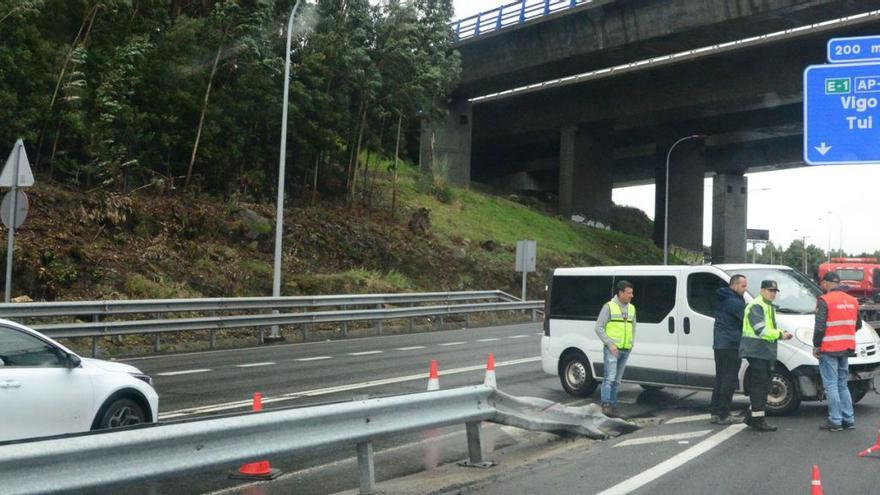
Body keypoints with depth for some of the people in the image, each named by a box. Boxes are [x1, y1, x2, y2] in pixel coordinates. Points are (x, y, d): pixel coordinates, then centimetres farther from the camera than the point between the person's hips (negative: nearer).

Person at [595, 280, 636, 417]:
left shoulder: (631, 308, 14)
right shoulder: (609, 307, -6)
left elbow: (633, 327, 24)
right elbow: (598, 327, -8)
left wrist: (631, 343, 7)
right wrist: (610, 344, -15)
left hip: (625, 350, 6)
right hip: (612, 349, -6)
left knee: (616, 380, 10)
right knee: (610, 378, -13)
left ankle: (613, 405, 15)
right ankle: (606, 405, -13)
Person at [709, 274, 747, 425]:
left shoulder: (723, 300, 17)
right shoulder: (734, 302, -14)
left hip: (719, 345, 10)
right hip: (731, 345, -10)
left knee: (720, 379, 13)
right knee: (729, 380, -5)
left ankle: (715, 413, 15)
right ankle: (723, 415, -3)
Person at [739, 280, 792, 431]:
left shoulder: (768, 307, 22)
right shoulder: (755, 306, -12)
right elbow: (760, 330, -21)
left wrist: (782, 333, 8)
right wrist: (780, 335, -16)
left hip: (765, 352, 10)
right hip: (756, 351, -10)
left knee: (762, 385, 13)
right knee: (759, 385, -10)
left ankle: (752, 416, 21)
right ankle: (758, 419, -7)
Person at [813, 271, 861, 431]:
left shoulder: (824, 300, -13)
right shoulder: (852, 301, 10)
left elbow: (820, 327, -17)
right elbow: (858, 325, 16)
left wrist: (816, 346, -8)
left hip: (829, 350, -7)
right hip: (846, 349, 7)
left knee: (831, 385, -2)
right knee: (842, 385, 16)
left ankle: (835, 421, -2)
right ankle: (848, 419, 16)